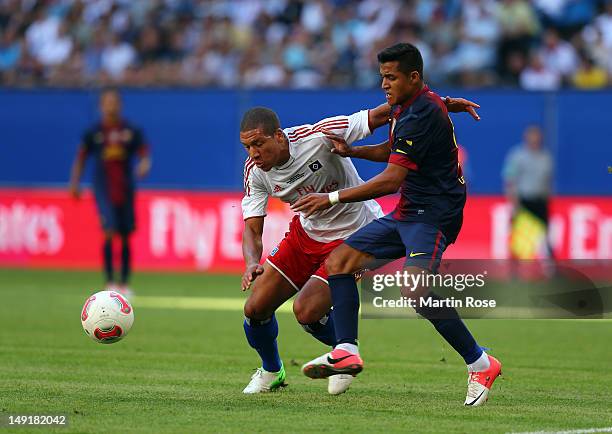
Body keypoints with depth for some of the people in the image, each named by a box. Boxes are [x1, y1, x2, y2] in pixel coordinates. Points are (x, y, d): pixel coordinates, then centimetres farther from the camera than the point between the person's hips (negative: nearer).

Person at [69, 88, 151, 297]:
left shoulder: (132, 131, 3)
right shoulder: (94, 132, 2)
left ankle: (124, 283, 16)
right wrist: (74, 183, 3)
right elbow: (81, 157, 9)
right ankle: (110, 281, -14)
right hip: (103, 189, -2)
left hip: (126, 189, 2)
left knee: (125, 237, 6)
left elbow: (144, 153, 2)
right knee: (109, 231, -18)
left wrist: (144, 165, -21)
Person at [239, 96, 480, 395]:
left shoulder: (318, 137, -29)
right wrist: (252, 263, -30)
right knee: (255, 308, -2)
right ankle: (271, 371, 28)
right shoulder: (255, 170, -13)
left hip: (353, 234, -6)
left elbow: (379, 115, -26)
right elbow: (252, 227, -8)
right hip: (306, 232, 6)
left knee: (306, 311, -20)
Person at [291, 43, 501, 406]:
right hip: (407, 213, 11)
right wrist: (350, 150, 14)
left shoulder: (422, 115, -20)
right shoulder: (406, 106, 12)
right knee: (340, 260, 4)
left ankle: (480, 364, -18)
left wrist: (333, 198, -22)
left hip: (433, 215, -11)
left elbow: (391, 180, -25)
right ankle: (347, 352, -2)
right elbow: (392, 151, 31)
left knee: (415, 289, -29)